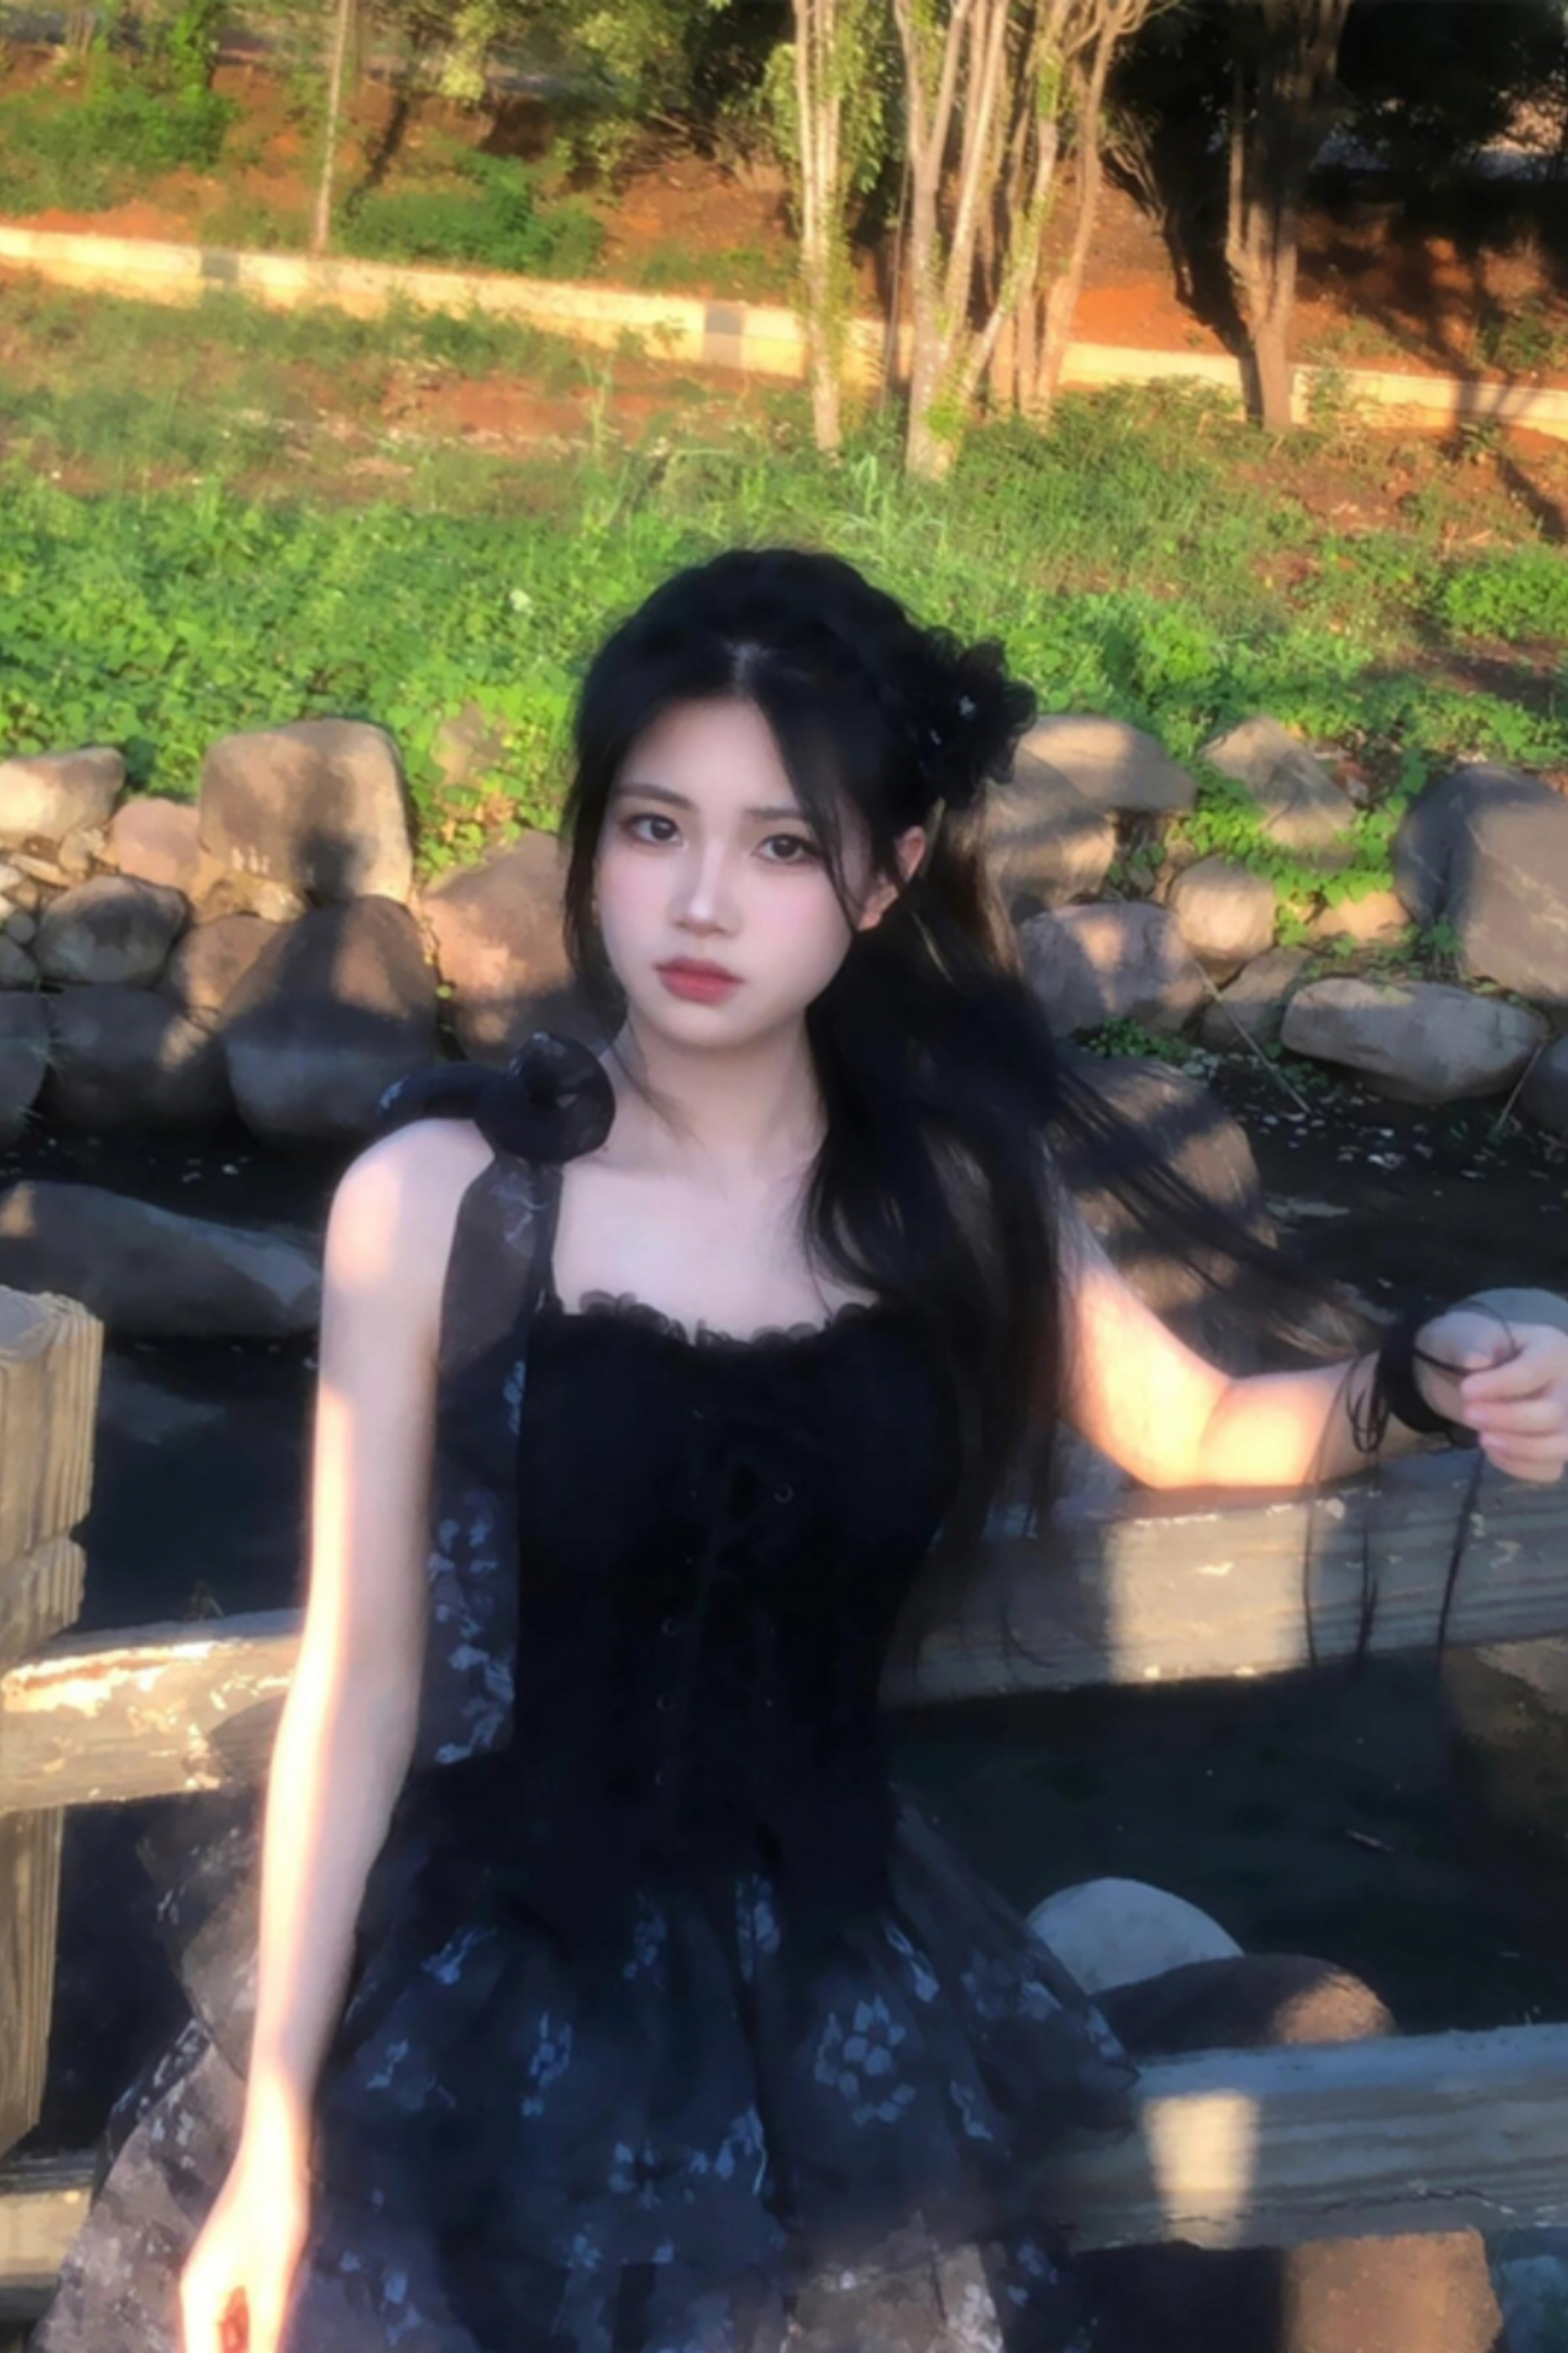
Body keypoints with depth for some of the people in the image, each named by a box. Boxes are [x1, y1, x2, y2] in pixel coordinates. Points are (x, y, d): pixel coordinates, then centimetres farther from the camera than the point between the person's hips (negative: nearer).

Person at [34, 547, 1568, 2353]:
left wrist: (1418, 1386, -7)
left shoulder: (952, 1189, -3)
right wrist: (274, 2132, -7)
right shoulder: (436, 1195, -10)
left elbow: (1194, 1433, 15)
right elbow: (360, 1678, -6)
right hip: (497, 1986, -2)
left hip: (843, 1981, 3)